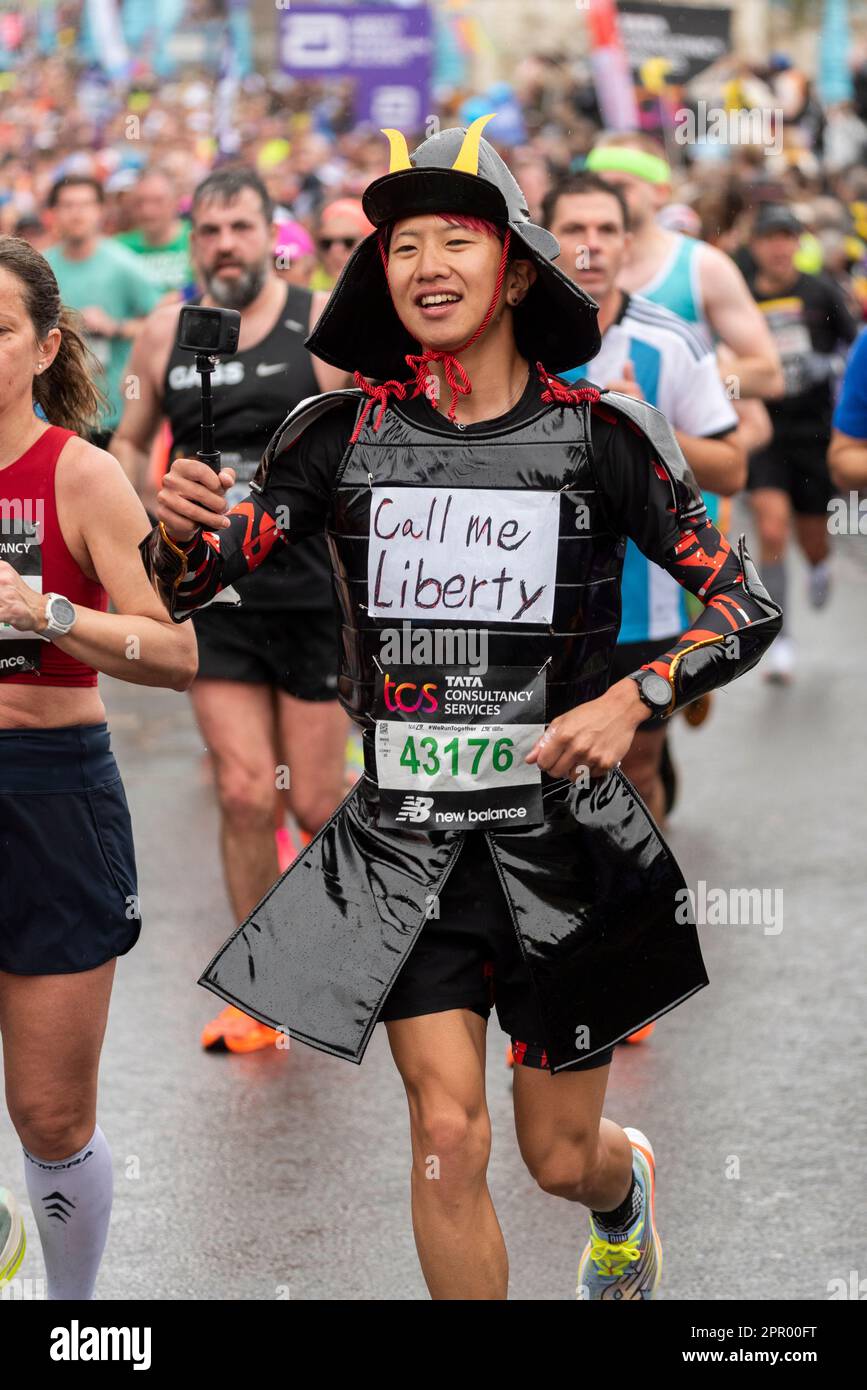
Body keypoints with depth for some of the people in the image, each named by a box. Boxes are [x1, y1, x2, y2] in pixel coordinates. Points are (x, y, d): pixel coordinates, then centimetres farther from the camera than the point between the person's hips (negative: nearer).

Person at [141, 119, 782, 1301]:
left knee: (560, 1156, 11)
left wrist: (634, 697, -19)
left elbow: (748, 607, -2)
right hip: (405, 837, 1)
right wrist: (181, 530, -25)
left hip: (559, 834, -1)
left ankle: (627, 1185, 48)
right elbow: (182, 590, -2)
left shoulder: (600, 434, -7)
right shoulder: (344, 433, -2)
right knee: (446, 1132, -9)